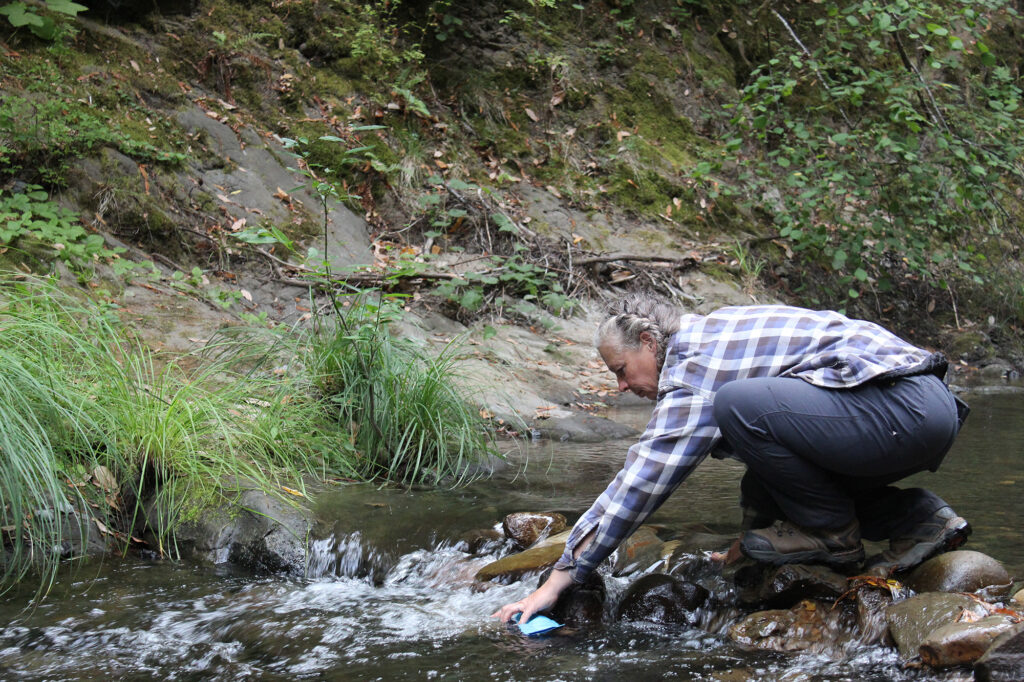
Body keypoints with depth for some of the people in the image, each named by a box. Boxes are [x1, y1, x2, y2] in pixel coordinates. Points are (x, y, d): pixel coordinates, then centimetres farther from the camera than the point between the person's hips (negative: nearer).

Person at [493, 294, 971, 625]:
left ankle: (833, 534, -6)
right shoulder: (715, 333, 20)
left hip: (910, 410, -11)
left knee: (739, 405, -24)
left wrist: (559, 579, -10)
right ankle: (918, 518, 10)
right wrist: (752, 536, 29)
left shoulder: (694, 364, -10)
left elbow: (640, 480, -13)